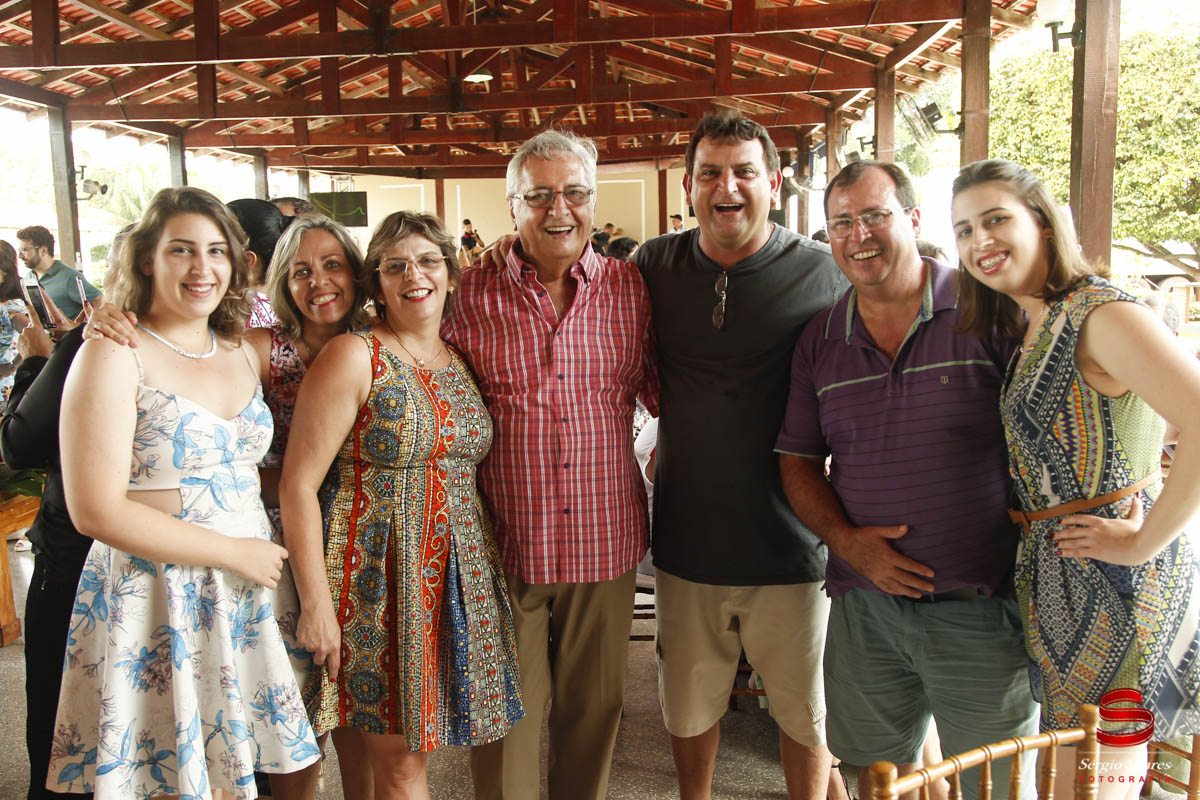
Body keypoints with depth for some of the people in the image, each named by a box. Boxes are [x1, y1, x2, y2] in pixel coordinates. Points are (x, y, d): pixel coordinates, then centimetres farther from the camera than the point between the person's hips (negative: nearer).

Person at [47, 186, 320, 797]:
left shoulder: (243, 353, 9)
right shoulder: (113, 356, -10)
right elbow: (95, 510, -16)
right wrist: (232, 551, -14)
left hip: (251, 593, 5)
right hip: (155, 606, -5)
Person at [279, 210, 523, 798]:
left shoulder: (462, 361, 10)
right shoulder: (354, 357, -9)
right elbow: (298, 485, -12)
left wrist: (490, 562, 7)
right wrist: (316, 603, -15)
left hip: (459, 570, 5)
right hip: (377, 573, -5)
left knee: (414, 740, 13)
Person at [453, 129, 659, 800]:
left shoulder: (629, 286, 2)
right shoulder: (472, 291, -4)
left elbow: (659, 390, 11)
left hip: (606, 537, 2)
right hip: (504, 542, -2)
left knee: (596, 705, 18)